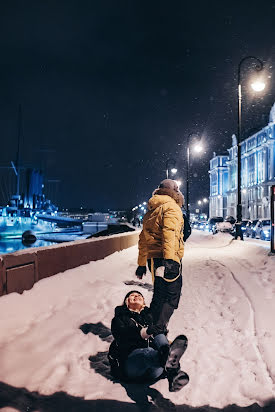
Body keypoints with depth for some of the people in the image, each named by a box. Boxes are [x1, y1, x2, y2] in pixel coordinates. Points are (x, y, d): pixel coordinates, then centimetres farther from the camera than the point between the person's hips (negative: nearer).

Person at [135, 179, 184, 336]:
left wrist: (142, 264, 27)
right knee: (171, 295, -4)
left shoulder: (151, 211, 21)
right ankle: (158, 328, -11)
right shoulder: (171, 207, -4)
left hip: (153, 258, 8)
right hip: (168, 259, -8)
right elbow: (169, 233, -21)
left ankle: (156, 327, 22)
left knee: (159, 294, 17)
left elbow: (143, 239, 23)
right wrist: (168, 259, -30)